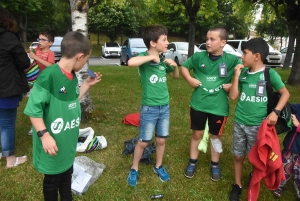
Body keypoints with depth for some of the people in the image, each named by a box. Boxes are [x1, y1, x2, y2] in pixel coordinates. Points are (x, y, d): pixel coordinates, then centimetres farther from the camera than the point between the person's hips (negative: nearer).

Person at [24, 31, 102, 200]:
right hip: (54, 144, -8)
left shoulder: (72, 76, 2)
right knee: (52, 180, 14)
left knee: (67, 174, 25)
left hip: (68, 141, 8)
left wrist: (87, 84, 10)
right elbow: (33, 108, -23)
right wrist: (44, 134, -25)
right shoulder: (48, 76, -25)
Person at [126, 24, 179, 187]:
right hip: (149, 108, -5)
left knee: (161, 140, 16)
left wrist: (175, 65, 0)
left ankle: (158, 166, 37)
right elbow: (131, 62, -38)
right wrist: (151, 57, -28)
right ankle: (134, 169, 27)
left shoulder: (163, 60, 4)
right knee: (143, 141, 7)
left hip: (165, 107, 5)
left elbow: (175, 76, 20)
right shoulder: (145, 58, -14)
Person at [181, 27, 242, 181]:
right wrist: (189, 79, -6)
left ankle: (215, 164, 36)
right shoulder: (199, 56, -6)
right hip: (198, 104, 1)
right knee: (197, 134, 14)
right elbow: (184, 67, 9)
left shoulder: (231, 60, -10)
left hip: (218, 106, -1)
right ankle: (193, 162, 34)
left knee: (215, 135, 16)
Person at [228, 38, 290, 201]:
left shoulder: (270, 74, -9)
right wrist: (236, 76, -10)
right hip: (239, 123, 3)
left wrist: (275, 111, -15)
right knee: (238, 156, 12)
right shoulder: (243, 73, 1)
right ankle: (237, 185, 30)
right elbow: (232, 96, -1)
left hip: (258, 124, -3)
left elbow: (285, 93, -1)